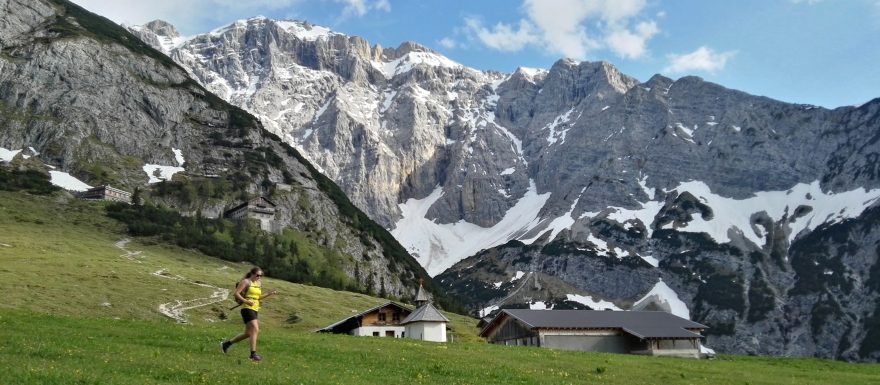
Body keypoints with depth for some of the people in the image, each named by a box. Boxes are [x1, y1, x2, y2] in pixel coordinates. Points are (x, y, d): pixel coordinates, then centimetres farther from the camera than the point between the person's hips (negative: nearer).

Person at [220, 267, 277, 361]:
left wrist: (269, 294, 8)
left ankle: (226, 344, 31)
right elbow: (236, 293, -11)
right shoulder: (246, 281, -5)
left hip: (254, 310, 9)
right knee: (255, 330, -20)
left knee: (247, 333, 15)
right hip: (247, 309, -9)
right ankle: (253, 354, -22)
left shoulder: (258, 283, 16)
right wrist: (246, 301, -23)